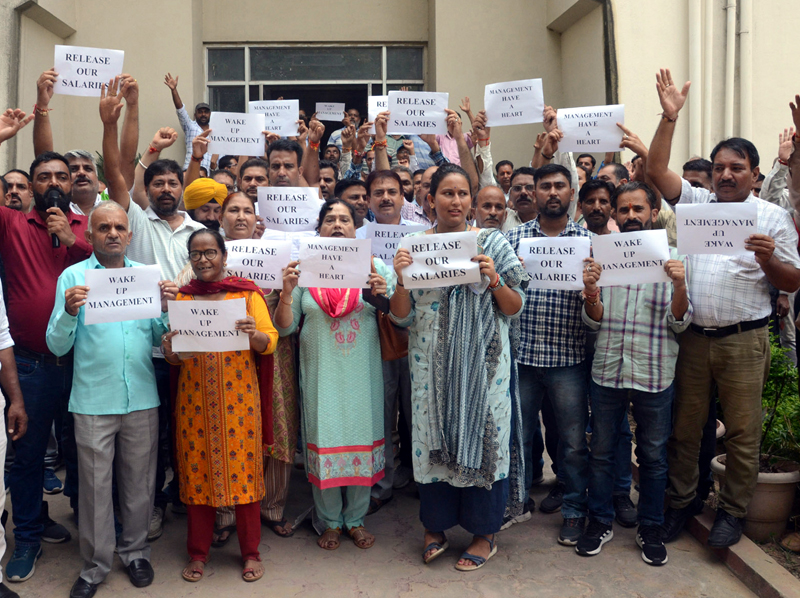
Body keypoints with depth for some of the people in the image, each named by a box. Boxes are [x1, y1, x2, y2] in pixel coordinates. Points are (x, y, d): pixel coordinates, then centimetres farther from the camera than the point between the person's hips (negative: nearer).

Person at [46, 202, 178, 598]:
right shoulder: (73, 277, 0)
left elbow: (159, 340, 7)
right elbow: (58, 346, -5)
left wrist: (167, 308, -11)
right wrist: (69, 313, -23)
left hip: (142, 398, 2)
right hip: (93, 400, -2)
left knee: (139, 480, 11)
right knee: (95, 484, 5)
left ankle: (135, 550, 28)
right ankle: (96, 564, 20)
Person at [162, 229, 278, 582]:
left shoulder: (246, 293, 3)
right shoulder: (182, 298, 10)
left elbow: (270, 342, -3)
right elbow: (176, 356, 9)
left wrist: (254, 334, -24)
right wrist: (169, 350, -13)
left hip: (238, 396, -2)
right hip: (194, 397, 2)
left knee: (243, 466, 0)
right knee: (197, 469, 6)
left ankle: (250, 552, 15)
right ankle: (198, 552, 21)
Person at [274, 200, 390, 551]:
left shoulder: (373, 266, 4)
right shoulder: (305, 270, 4)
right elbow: (284, 327, 1)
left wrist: (383, 296, -17)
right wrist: (286, 292, -15)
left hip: (362, 374, 1)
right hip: (320, 374, 0)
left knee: (361, 439, 7)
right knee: (323, 441, 4)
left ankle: (356, 519, 25)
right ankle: (330, 522, 22)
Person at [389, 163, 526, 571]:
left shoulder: (491, 243, 0)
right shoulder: (414, 246, 2)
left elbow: (515, 310, 0)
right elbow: (403, 318, 0)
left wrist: (495, 280, -17)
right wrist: (400, 280, -17)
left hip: (483, 361, -1)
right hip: (432, 364, 1)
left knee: (483, 436, 5)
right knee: (433, 437, 8)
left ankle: (484, 533, 23)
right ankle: (436, 526, 29)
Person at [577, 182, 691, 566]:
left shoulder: (671, 258, 1)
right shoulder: (603, 257, 5)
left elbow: (679, 322, -4)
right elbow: (594, 321, 3)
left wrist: (679, 285, -22)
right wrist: (591, 293, -18)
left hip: (654, 374, -1)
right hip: (607, 371, 1)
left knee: (653, 456, 11)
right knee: (601, 451, 11)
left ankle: (650, 529, 27)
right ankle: (600, 522, 28)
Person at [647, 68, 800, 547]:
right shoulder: (696, 202, 10)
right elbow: (657, 170, 0)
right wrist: (670, 117, -7)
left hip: (744, 341, -2)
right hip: (692, 337, 3)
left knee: (743, 432, 4)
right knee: (685, 425, 11)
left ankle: (733, 511, 21)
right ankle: (682, 500, 27)